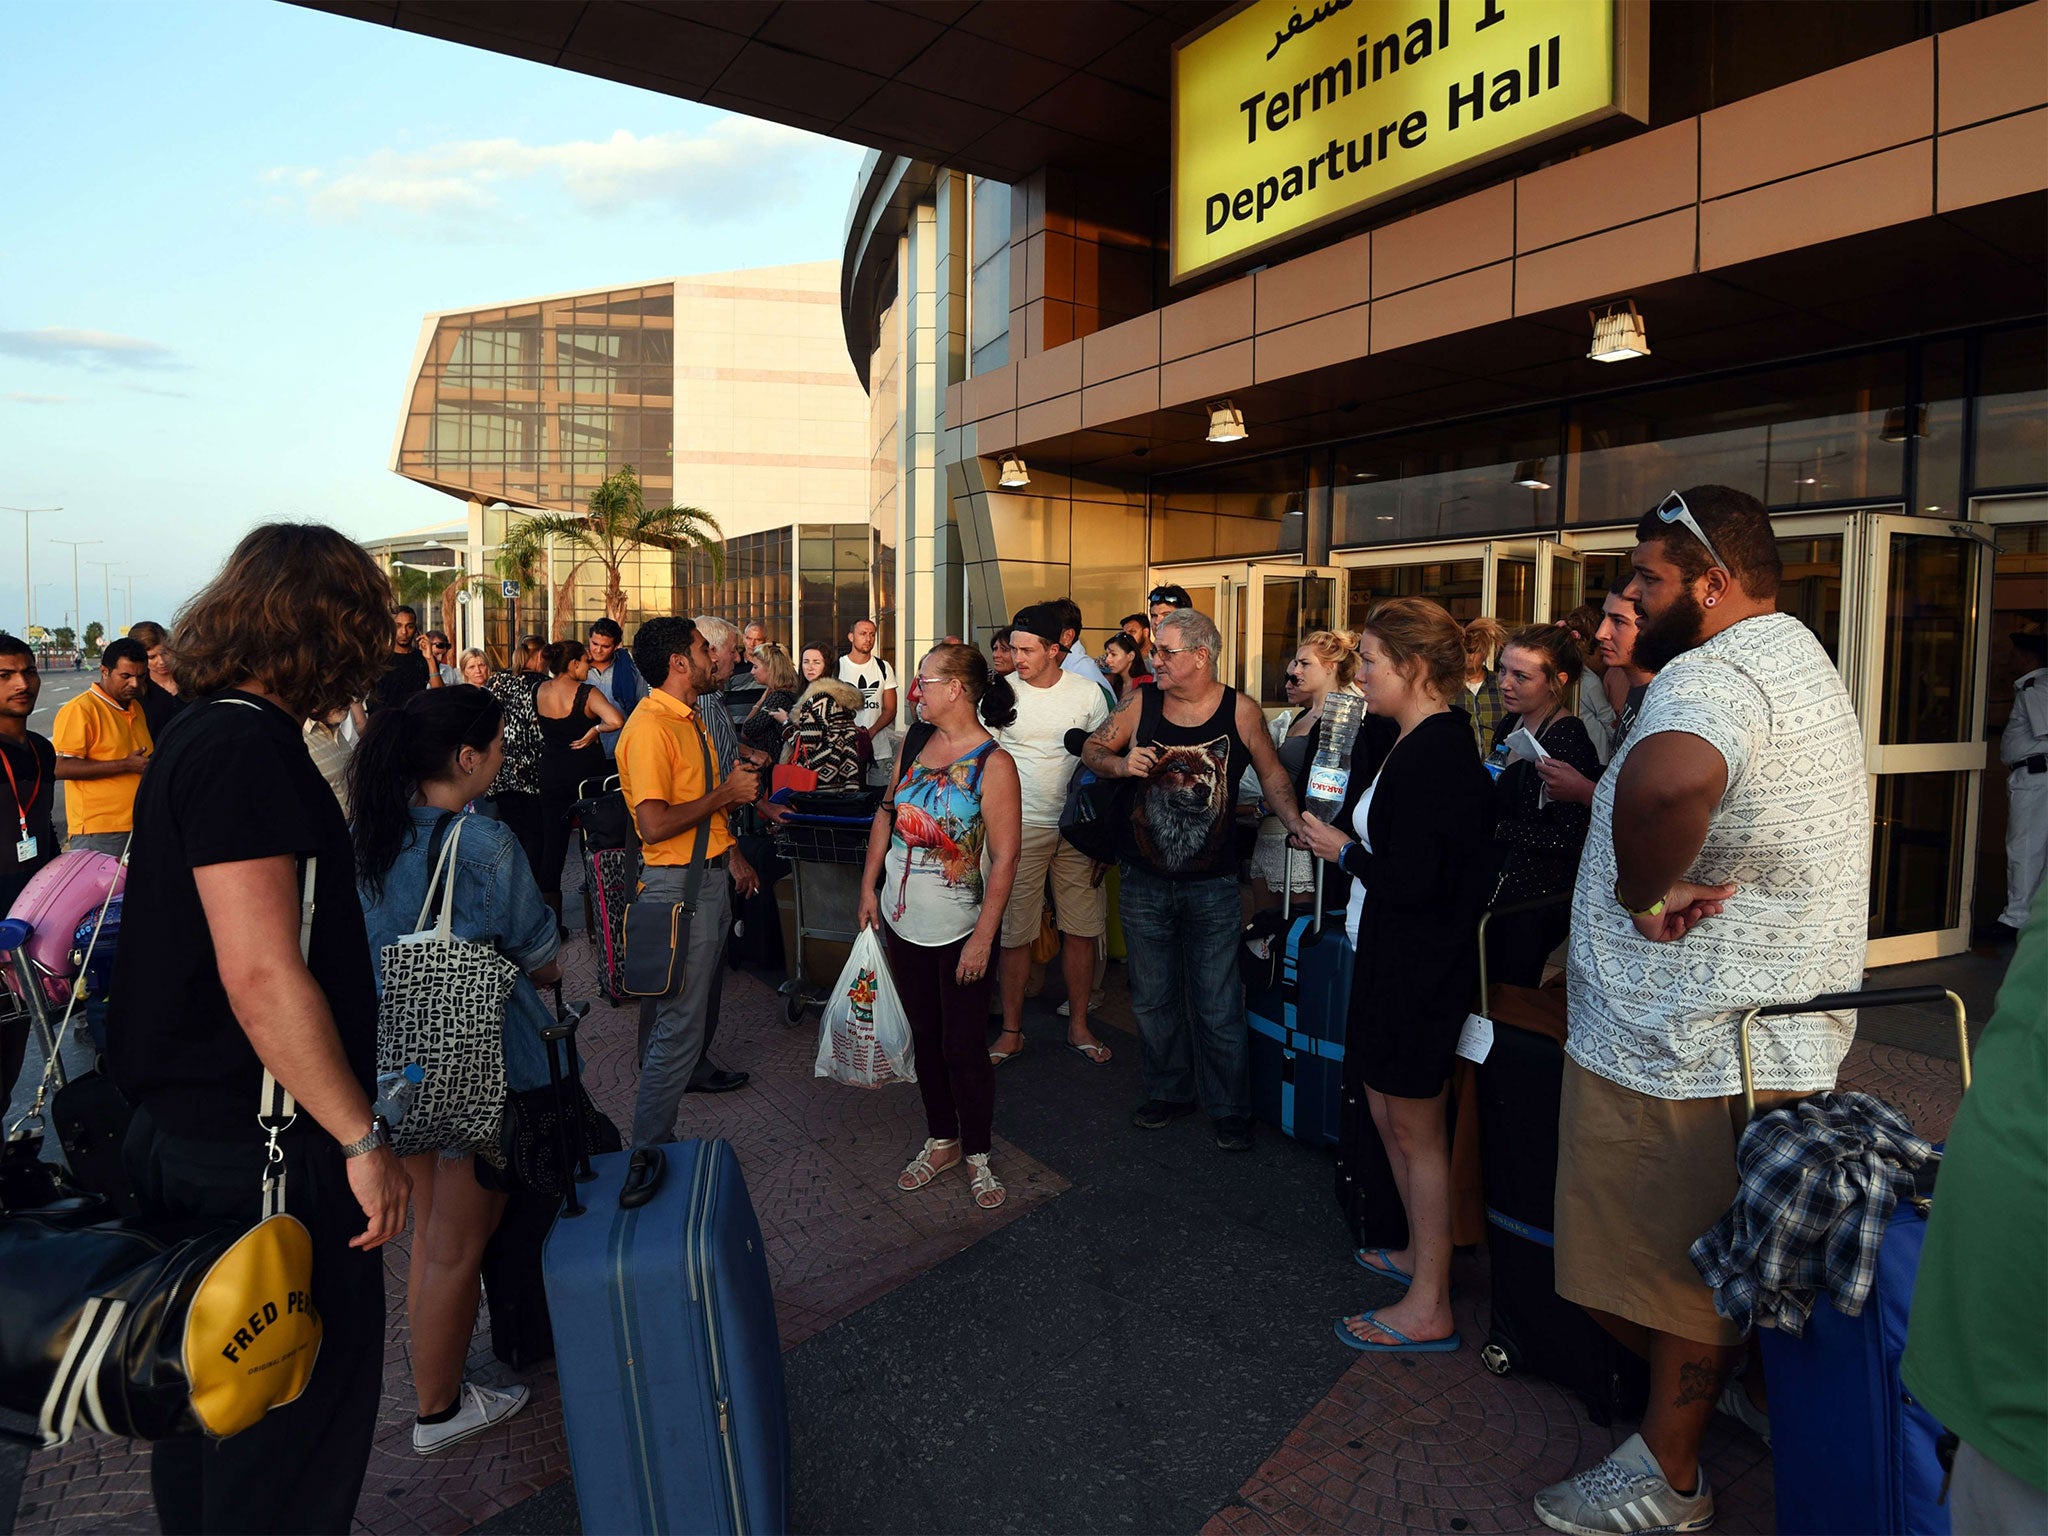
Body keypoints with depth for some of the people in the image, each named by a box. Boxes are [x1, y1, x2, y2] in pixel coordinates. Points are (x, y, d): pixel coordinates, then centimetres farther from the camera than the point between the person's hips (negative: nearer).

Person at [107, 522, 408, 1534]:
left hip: (184, 1135, 10)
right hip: (261, 1151, -10)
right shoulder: (246, 751, -20)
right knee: (302, 1413, 5)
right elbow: (262, 976, -26)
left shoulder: (200, 736, 11)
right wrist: (363, 1139, -21)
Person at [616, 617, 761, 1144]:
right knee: (679, 1024, -4)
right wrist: (724, 793, -15)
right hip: (677, 885, -10)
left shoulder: (689, 718, 14)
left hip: (711, 877, 10)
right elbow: (655, 825, -25)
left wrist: (740, 790, 6)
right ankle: (651, 1150, 7)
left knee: (685, 1009, 19)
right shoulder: (650, 726, -18)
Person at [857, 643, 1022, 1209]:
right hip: (903, 920, 6)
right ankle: (941, 1141, 35)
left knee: (964, 1047, 4)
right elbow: (886, 814, 13)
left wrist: (983, 938, -18)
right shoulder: (915, 743, 3)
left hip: (960, 928, -6)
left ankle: (977, 1155, 24)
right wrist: (869, 886, 9)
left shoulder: (992, 763, -16)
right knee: (925, 1038, 17)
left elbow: (1005, 856, -17)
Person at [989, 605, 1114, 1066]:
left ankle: (1078, 1026, 22)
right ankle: (1011, 1031, 17)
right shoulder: (1002, 694, -1)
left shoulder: (1088, 694, 1)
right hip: (1020, 827, -1)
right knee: (1014, 933, 3)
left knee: (1081, 930, 6)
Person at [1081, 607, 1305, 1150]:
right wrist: (1121, 764, -15)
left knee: (1218, 1007, 5)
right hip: (1144, 882, 3)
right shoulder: (1141, 703, -3)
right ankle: (1169, 1092, 35)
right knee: (1153, 998, 16)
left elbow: (1272, 775, 4)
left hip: (1212, 886, -2)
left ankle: (1230, 1108, 24)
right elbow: (1091, 750, 6)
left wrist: (1300, 826, -10)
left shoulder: (1240, 711, -7)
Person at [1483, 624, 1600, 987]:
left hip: (1536, 897, -8)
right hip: (1495, 884, 8)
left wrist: (1494, 828, -18)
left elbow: (1570, 835, -22)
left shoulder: (1569, 737, -18)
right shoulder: (1511, 724, 7)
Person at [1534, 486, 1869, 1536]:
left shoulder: (1710, 673, -22)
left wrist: (1643, 894, -29)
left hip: (1690, 1045, -10)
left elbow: (1668, 781, -46)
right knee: (1698, 1258, 22)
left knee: (1672, 1271, 7)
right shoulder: (1798, 656, 15)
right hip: (1767, 1030, 10)